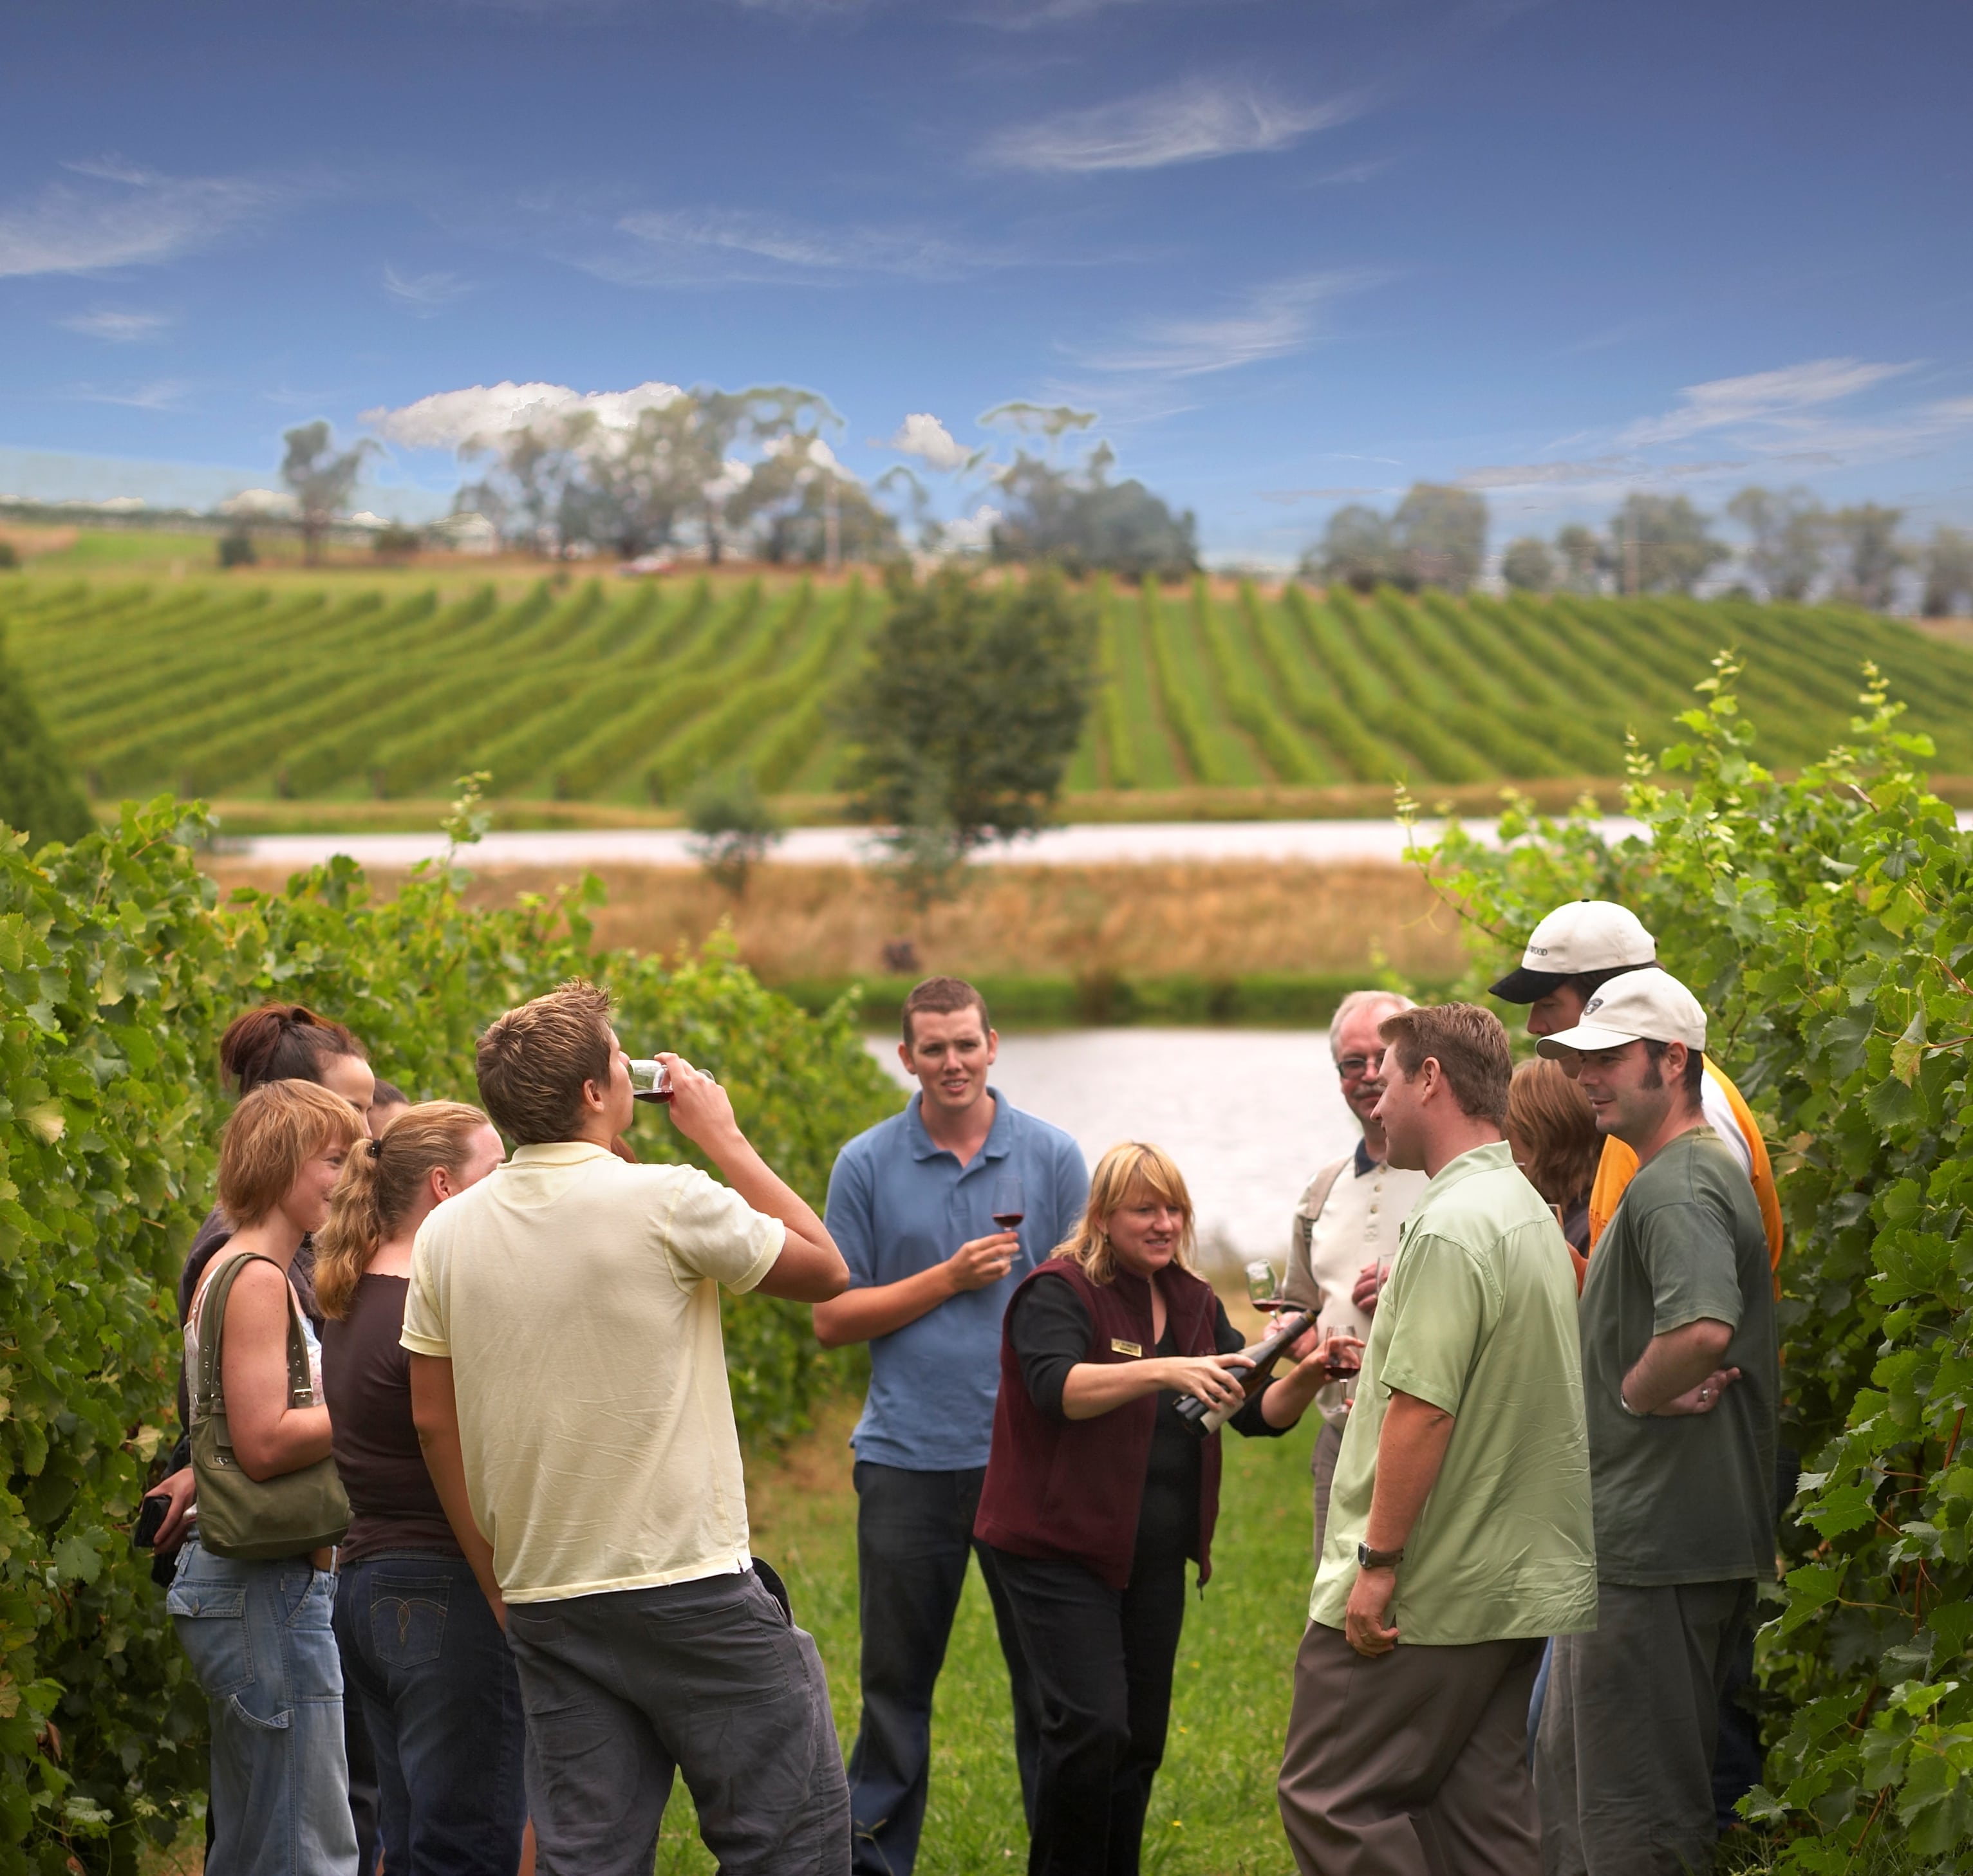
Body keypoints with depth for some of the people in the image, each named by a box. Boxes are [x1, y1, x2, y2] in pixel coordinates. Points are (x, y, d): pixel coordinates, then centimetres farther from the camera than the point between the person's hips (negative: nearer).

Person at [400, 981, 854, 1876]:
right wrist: (722, 1137, 8)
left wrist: (498, 1583, 16)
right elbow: (825, 1268, 2)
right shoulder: (666, 1202, -12)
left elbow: (433, 1422, 9)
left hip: (544, 1601, 6)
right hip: (691, 1588, -5)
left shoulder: (447, 1233, 4)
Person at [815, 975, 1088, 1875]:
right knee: (897, 1680, 7)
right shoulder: (866, 1166, 3)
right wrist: (949, 1278, -10)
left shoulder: (1053, 1157, 3)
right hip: (910, 1459, 0)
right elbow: (832, 1317, 1)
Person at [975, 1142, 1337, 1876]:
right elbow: (1058, 1387, -28)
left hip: (1156, 1560, 7)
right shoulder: (1057, 1293, -9)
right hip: (1062, 1550, -6)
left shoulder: (1194, 1302, 11)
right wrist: (1163, 1371, -41)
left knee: (1141, 1740, 10)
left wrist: (1304, 1378, -14)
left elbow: (1260, 1411, 7)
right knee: (1093, 1727, -16)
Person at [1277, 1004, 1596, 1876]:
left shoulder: (1449, 1227, -18)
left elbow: (1423, 1408, -22)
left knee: (1328, 1800, -2)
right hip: (1522, 1586, 10)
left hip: (1426, 1597, -10)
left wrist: (1378, 1563, -19)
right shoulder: (1530, 1212, 14)